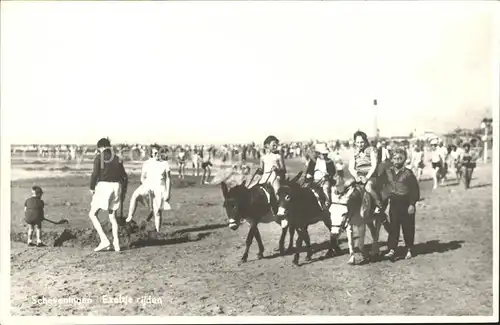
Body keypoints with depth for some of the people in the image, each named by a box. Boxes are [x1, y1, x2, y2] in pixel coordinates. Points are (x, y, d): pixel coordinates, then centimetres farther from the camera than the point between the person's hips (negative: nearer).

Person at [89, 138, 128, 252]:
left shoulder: (99, 158, -2)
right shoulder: (117, 159, 12)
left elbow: (95, 174, -13)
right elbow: (125, 177, 11)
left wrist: (92, 188, 1)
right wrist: (123, 191, 20)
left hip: (103, 186, -5)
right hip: (116, 187, 5)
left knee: (92, 214, 7)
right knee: (112, 217, 16)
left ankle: (104, 240, -6)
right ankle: (116, 243, 7)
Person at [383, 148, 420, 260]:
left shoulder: (408, 173, -9)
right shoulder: (388, 172, 4)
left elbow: (415, 190, -9)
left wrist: (412, 204, -13)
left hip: (406, 204, -4)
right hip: (394, 203, 4)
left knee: (408, 228, 6)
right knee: (393, 227, 2)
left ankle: (409, 250, 18)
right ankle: (392, 250, 2)